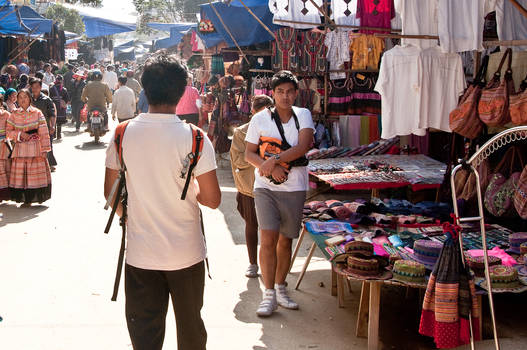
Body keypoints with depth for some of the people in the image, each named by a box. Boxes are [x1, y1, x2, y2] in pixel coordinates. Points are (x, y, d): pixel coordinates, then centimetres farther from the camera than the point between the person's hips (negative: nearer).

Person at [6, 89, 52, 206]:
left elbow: (44, 132, -2)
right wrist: (19, 134, -10)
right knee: (20, 173, 0)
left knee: (36, 172, 0)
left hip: (35, 147, -2)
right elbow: (8, 131, 8)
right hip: (20, 148, 2)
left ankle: (38, 196, 11)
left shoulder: (37, 113, 0)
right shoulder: (14, 114, 6)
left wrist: (44, 148, -7)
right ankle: (25, 199, 8)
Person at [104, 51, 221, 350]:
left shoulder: (123, 134, -7)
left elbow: (110, 193, 2)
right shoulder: (193, 138, -15)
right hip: (186, 254, -1)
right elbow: (212, 199, -13)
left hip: (140, 255, 1)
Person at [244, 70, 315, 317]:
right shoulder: (260, 119, 1)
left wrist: (273, 161, -18)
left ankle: (280, 288, 26)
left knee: (286, 240, 10)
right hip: (266, 187, -1)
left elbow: (302, 148, -11)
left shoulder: (303, 115, 3)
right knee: (268, 238, -10)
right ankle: (269, 294, -2)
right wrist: (270, 168, -15)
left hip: (295, 188, 2)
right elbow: (249, 153, 1)